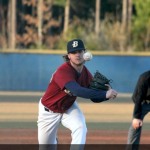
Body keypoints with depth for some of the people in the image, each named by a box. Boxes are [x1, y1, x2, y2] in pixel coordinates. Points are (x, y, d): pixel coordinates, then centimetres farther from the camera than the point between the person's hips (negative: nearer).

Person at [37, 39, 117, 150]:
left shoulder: (86, 73, -13)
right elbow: (77, 91, -49)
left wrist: (106, 93, -27)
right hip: (49, 110, -4)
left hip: (69, 108, 4)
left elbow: (95, 97, -3)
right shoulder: (63, 71, -35)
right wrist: (104, 94, -52)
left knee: (80, 127, -27)